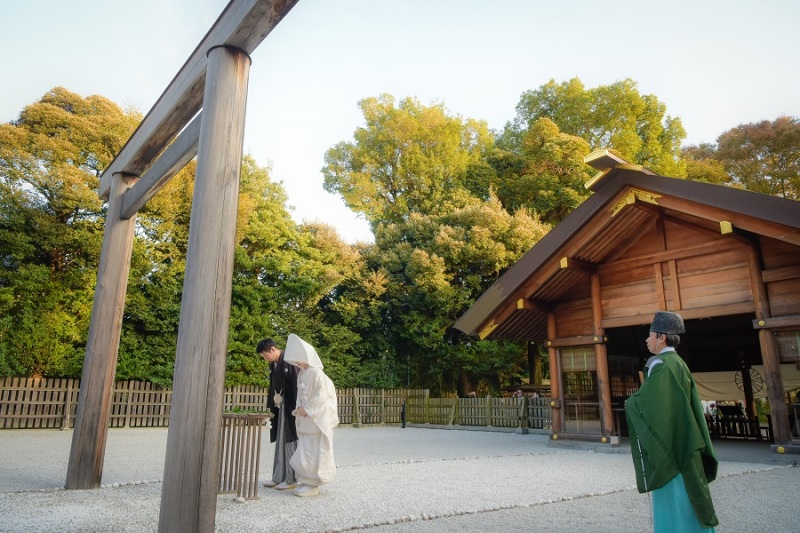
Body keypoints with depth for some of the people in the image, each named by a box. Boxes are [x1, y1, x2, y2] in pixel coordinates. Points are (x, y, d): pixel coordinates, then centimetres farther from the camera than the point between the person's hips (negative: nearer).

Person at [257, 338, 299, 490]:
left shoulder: (289, 362, -16)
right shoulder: (273, 365, 9)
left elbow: (296, 386, -19)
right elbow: (272, 387, 15)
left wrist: (295, 409, -20)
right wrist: (270, 406, 12)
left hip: (291, 409, -8)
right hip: (280, 409, 8)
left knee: (290, 442, -2)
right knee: (281, 442, 11)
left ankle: (293, 479, 6)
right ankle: (279, 477, 19)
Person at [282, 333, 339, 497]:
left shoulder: (316, 373, -16)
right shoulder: (302, 373, 10)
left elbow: (321, 396, -19)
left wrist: (306, 410, -15)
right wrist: (299, 408, 2)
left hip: (316, 419, -9)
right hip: (305, 420, 9)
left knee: (313, 452, -2)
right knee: (305, 452, 12)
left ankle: (313, 485, 7)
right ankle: (307, 482, 22)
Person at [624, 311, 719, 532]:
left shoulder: (661, 364, -16)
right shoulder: (678, 363, 13)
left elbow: (642, 400, -23)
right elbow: (690, 405, 18)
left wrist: (630, 403, -2)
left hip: (668, 444, -9)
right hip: (682, 444, 9)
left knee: (673, 501, -2)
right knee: (686, 498, 15)